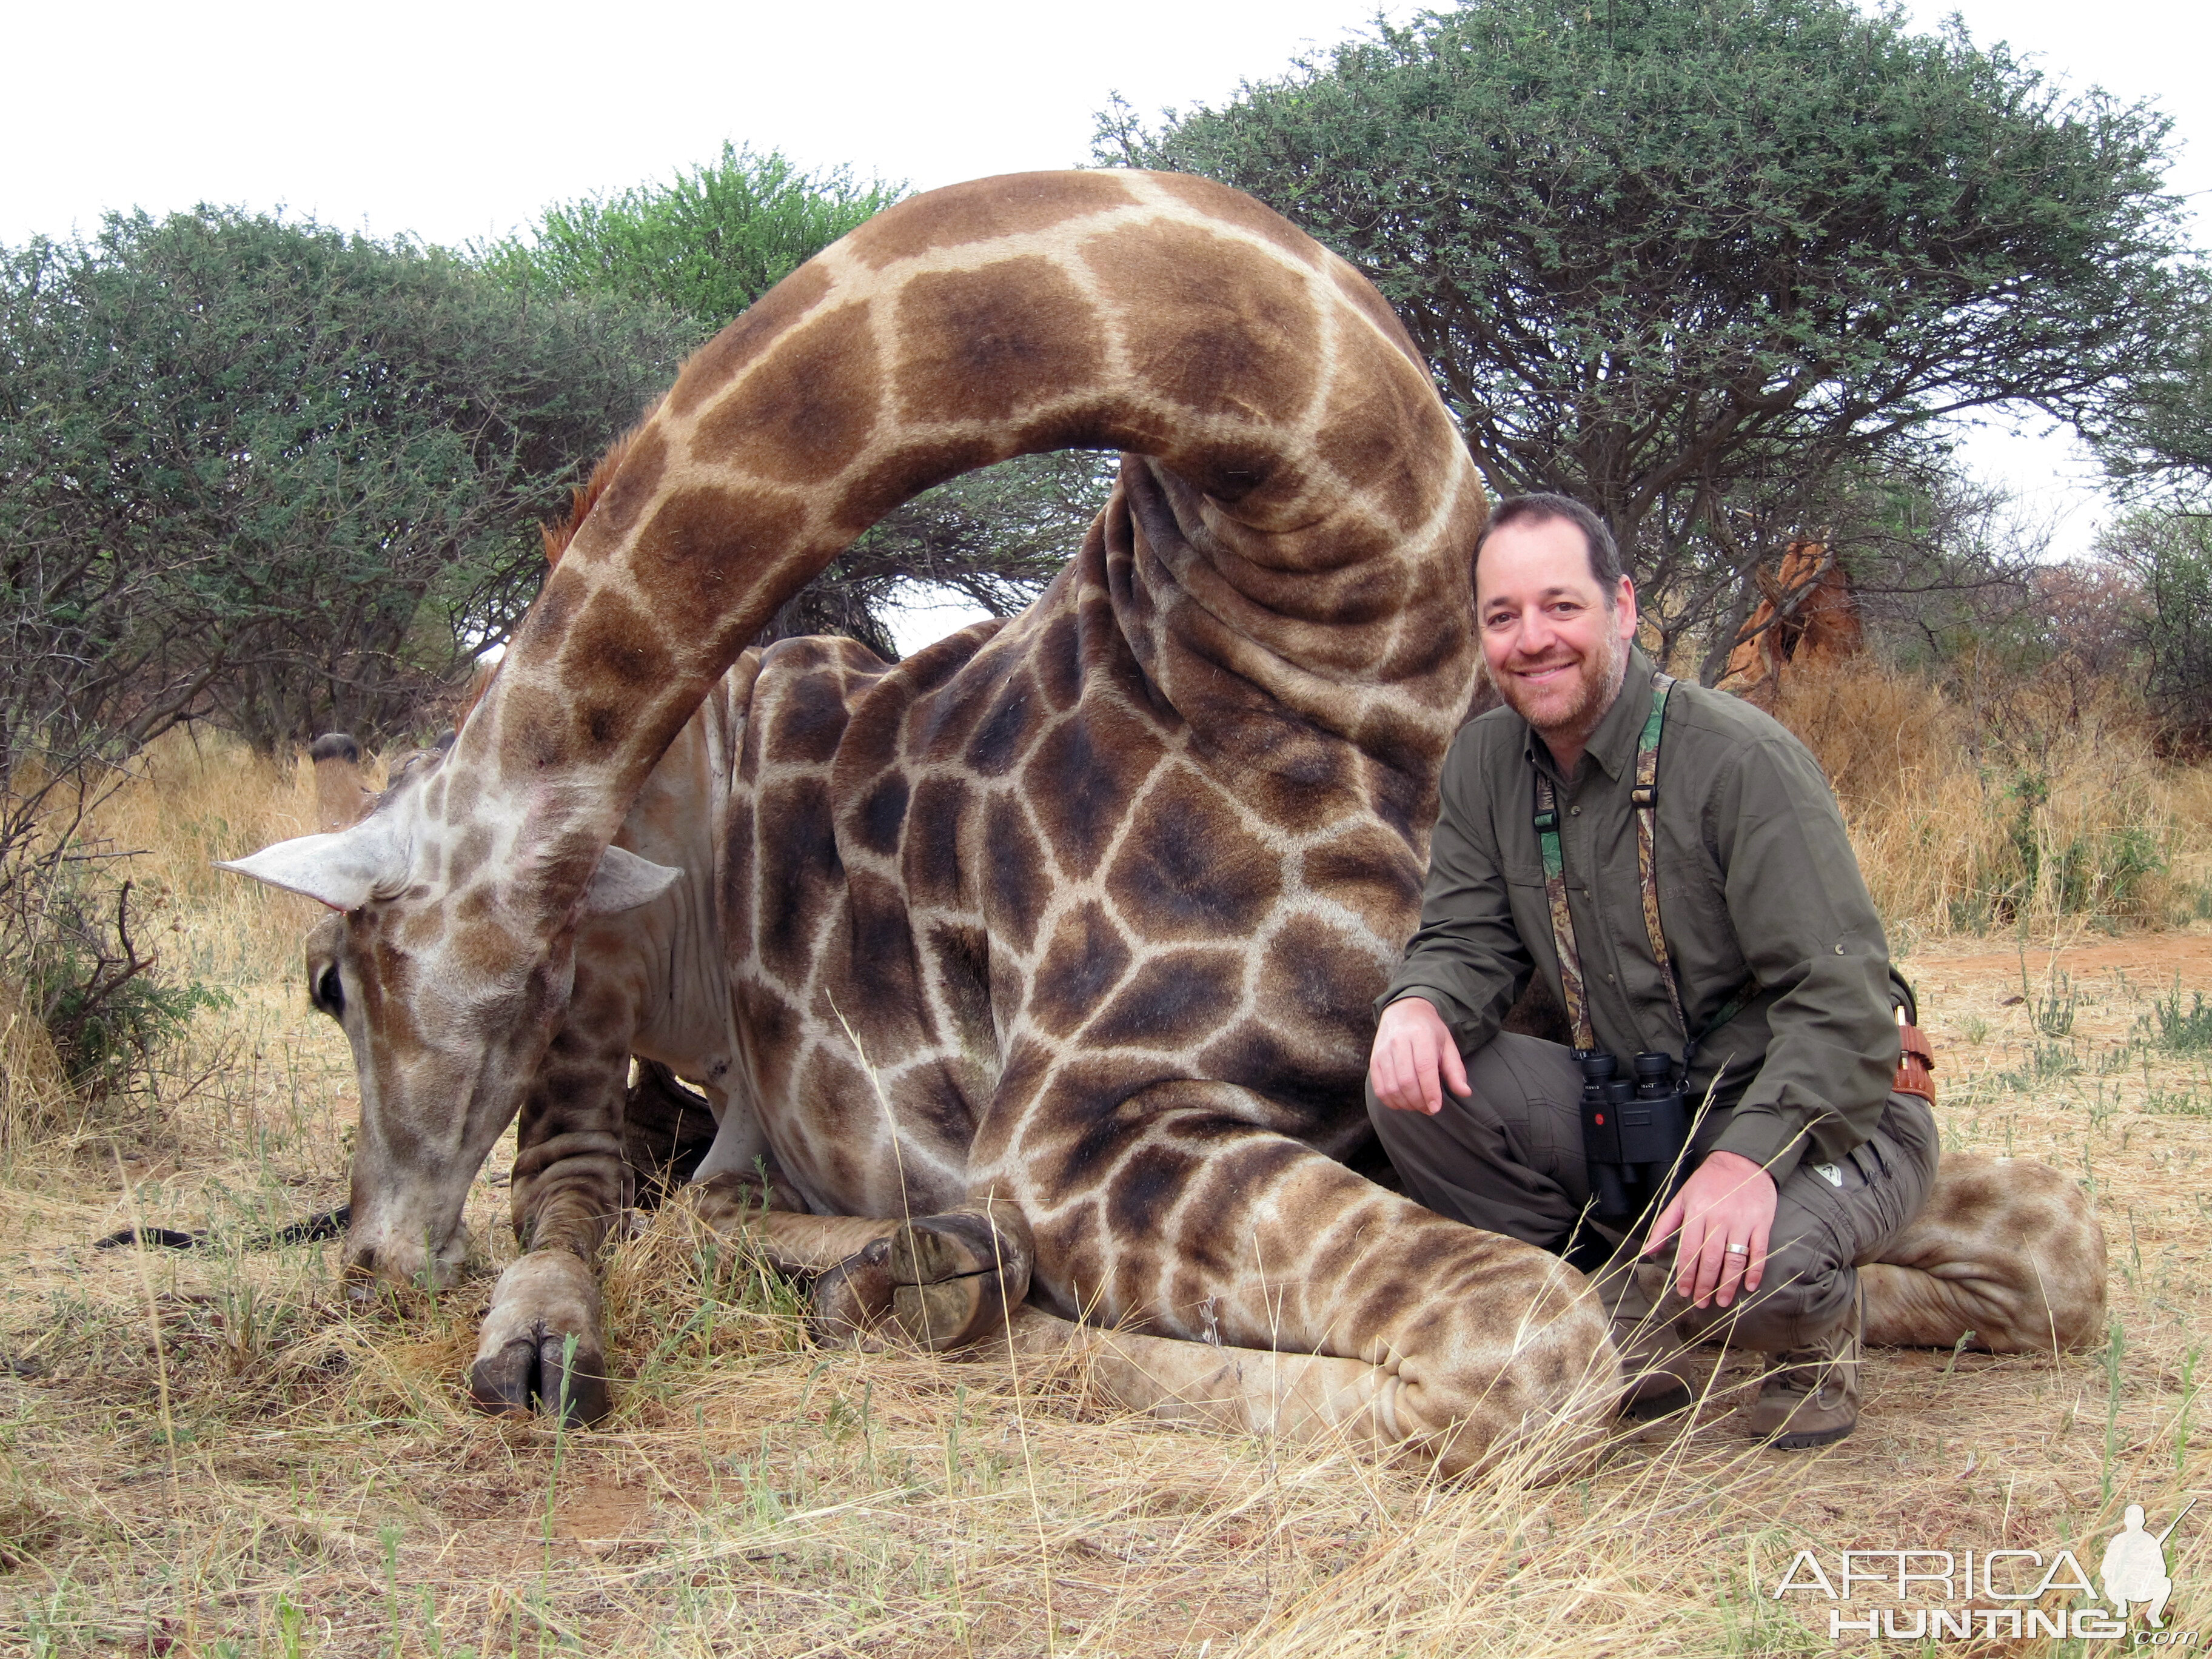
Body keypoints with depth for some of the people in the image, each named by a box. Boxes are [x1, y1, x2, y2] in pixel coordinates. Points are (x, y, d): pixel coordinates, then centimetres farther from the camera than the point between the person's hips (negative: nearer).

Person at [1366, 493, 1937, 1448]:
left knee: (1735, 1257, -38)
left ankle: (1816, 1320, 3)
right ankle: (1619, 1332, 0)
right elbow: (1468, 938, 3)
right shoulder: (1486, 761, 0)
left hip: (1820, 1109, -6)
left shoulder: (1738, 760, -20)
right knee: (1408, 1084, -15)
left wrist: (1751, 1155, -39)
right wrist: (1418, 1003, -23)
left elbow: (1844, 1003, -24)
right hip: (1630, 1117, 6)